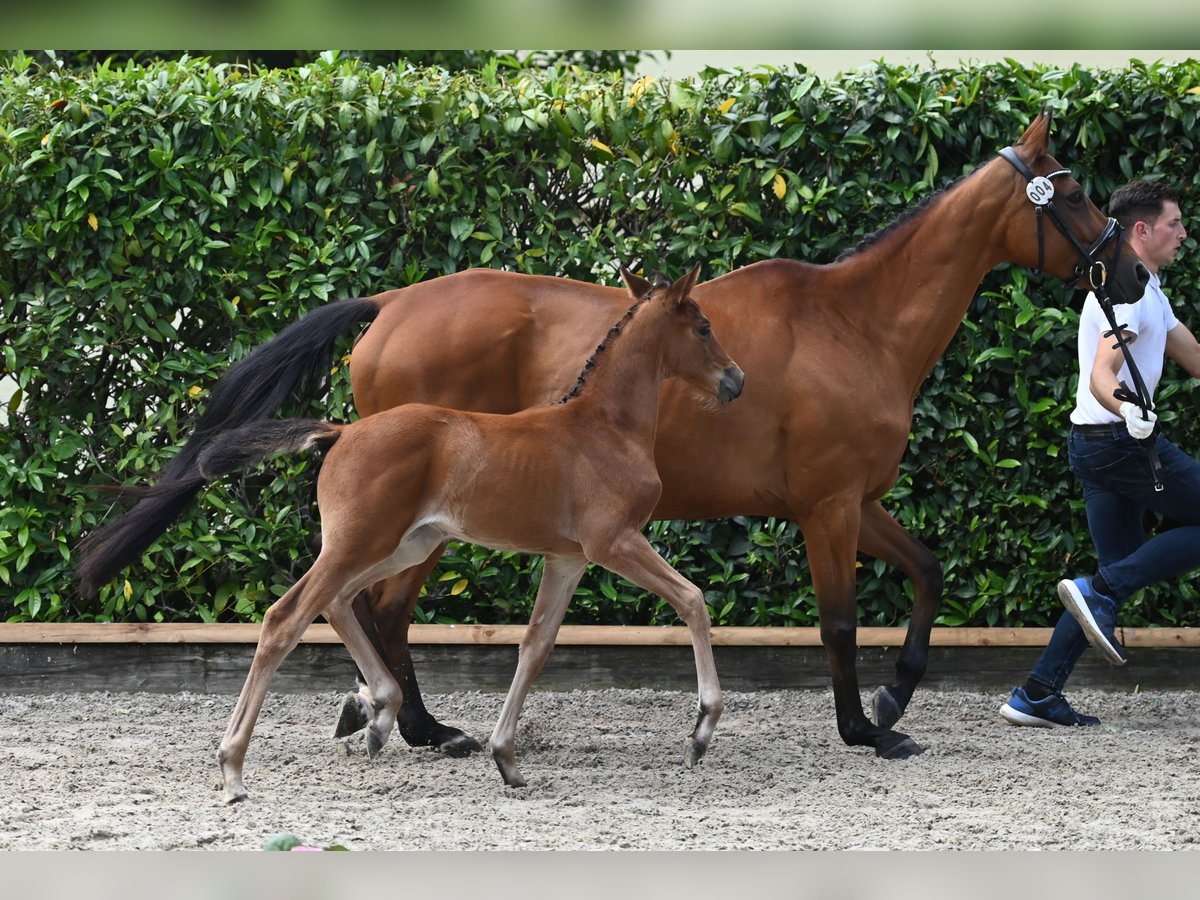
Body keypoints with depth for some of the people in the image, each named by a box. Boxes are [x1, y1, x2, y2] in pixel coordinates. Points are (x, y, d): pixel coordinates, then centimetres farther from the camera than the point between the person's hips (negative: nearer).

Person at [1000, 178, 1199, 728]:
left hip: (1096, 446, 10)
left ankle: (1037, 695, 2)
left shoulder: (1147, 291, 19)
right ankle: (1100, 590, -13)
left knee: (1121, 573, 8)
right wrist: (1125, 410, -48)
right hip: (1121, 439, -10)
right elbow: (1101, 376, -27)